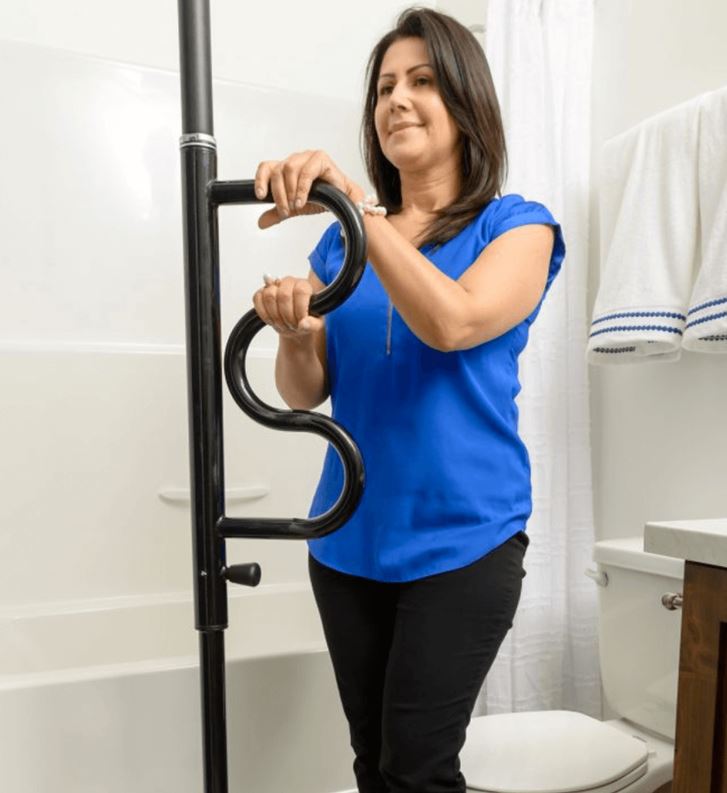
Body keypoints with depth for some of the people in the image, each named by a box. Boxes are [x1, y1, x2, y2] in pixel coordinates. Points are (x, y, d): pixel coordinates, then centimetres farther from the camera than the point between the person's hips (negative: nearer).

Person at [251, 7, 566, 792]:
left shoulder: (516, 224, -2)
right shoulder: (341, 238, 9)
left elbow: (454, 323, -23)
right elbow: (305, 392, 3)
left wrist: (356, 201, -27)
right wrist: (293, 333, -18)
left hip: (463, 542, -4)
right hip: (347, 542, 4)